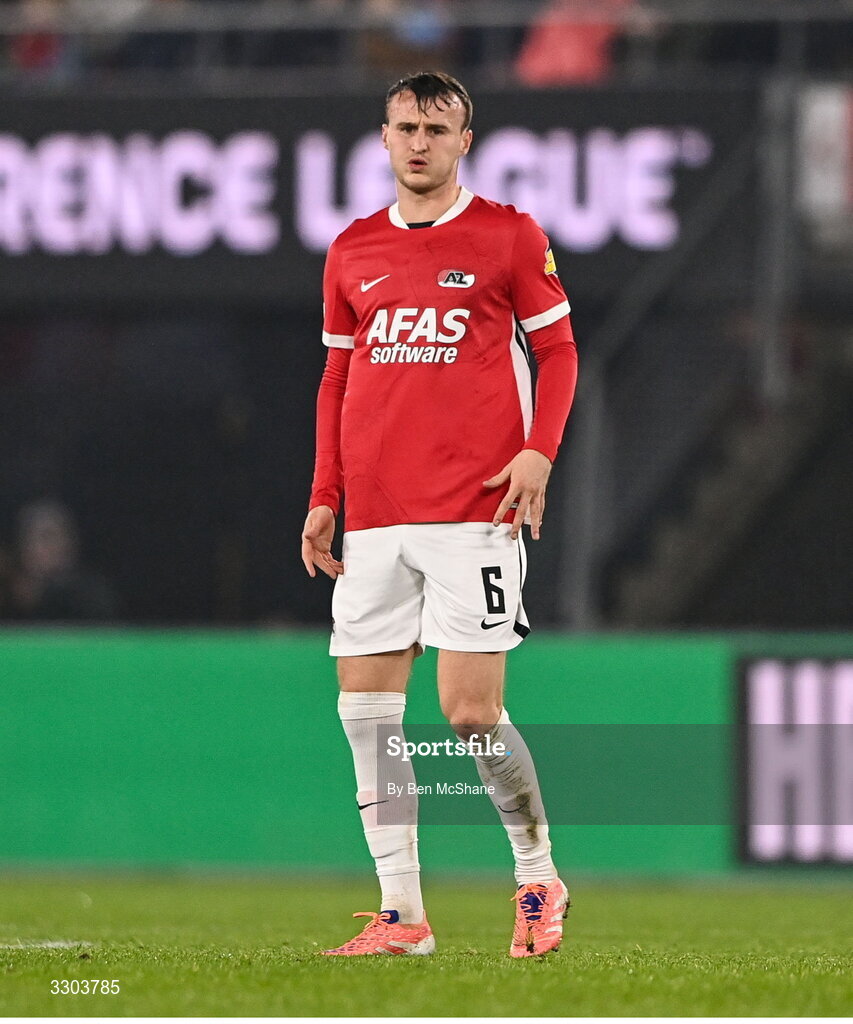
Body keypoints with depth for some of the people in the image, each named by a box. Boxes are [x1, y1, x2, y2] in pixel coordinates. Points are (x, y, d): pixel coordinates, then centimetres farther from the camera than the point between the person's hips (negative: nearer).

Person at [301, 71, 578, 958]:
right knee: (365, 710, -1)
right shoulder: (352, 251, 13)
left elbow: (557, 350, 4)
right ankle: (402, 913, 5)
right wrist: (324, 499, 13)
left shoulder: (509, 236, 1)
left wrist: (539, 451, -11)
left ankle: (538, 879, 12)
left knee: (470, 711, -9)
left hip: (475, 510, -5)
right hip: (375, 517, 5)